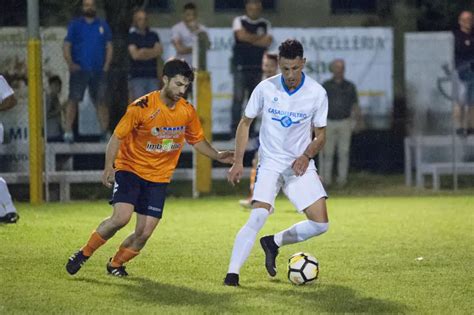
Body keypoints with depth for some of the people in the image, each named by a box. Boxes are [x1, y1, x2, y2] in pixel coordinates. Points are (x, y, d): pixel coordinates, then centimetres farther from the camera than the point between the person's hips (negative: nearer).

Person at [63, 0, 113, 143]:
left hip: (98, 71, 2)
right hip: (79, 70, -2)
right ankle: (68, 131, -13)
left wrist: (106, 65, 0)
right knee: (73, 99, -11)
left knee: (101, 101, 3)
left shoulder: (103, 25, 13)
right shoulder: (75, 25, 7)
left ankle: (105, 132, 9)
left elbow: (109, 47, 12)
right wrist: (70, 64, -11)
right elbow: (66, 46, 3)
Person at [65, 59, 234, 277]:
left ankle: (116, 263, 22)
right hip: (130, 168, -4)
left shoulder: (187, 111, -1)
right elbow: (117, 137, -11)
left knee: (144, 233, -5)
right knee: (121, 216, -24)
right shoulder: (141, 107, -16)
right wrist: (108, 167, -21)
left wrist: (217, 156, -2)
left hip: (158, 177, 4)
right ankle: (84, 253, -3)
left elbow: (197, 140, 14)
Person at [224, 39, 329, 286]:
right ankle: (232, 273, -19)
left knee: (320, 224, -8)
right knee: (258, 216, -22)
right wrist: (238, 162, -2)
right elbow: (245, 123, 5)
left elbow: (320, 135, 2)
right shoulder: (266, 88, -8)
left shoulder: (317, 93, -7)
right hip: (270, 163, -2)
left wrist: (306, 156, -18)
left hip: (300, 165, 2)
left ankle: (273, 242, 16)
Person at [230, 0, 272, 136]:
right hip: (241, 65, -3)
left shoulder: (265, 24, 10)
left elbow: (267, 42, -4)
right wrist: (259, 38, -4)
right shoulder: (239, 21, 3)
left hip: (257, 67, 3)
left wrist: (249, 39, -7)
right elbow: (242, 36, -15)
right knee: (238, 97, -8)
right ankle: (235, 127, -8)